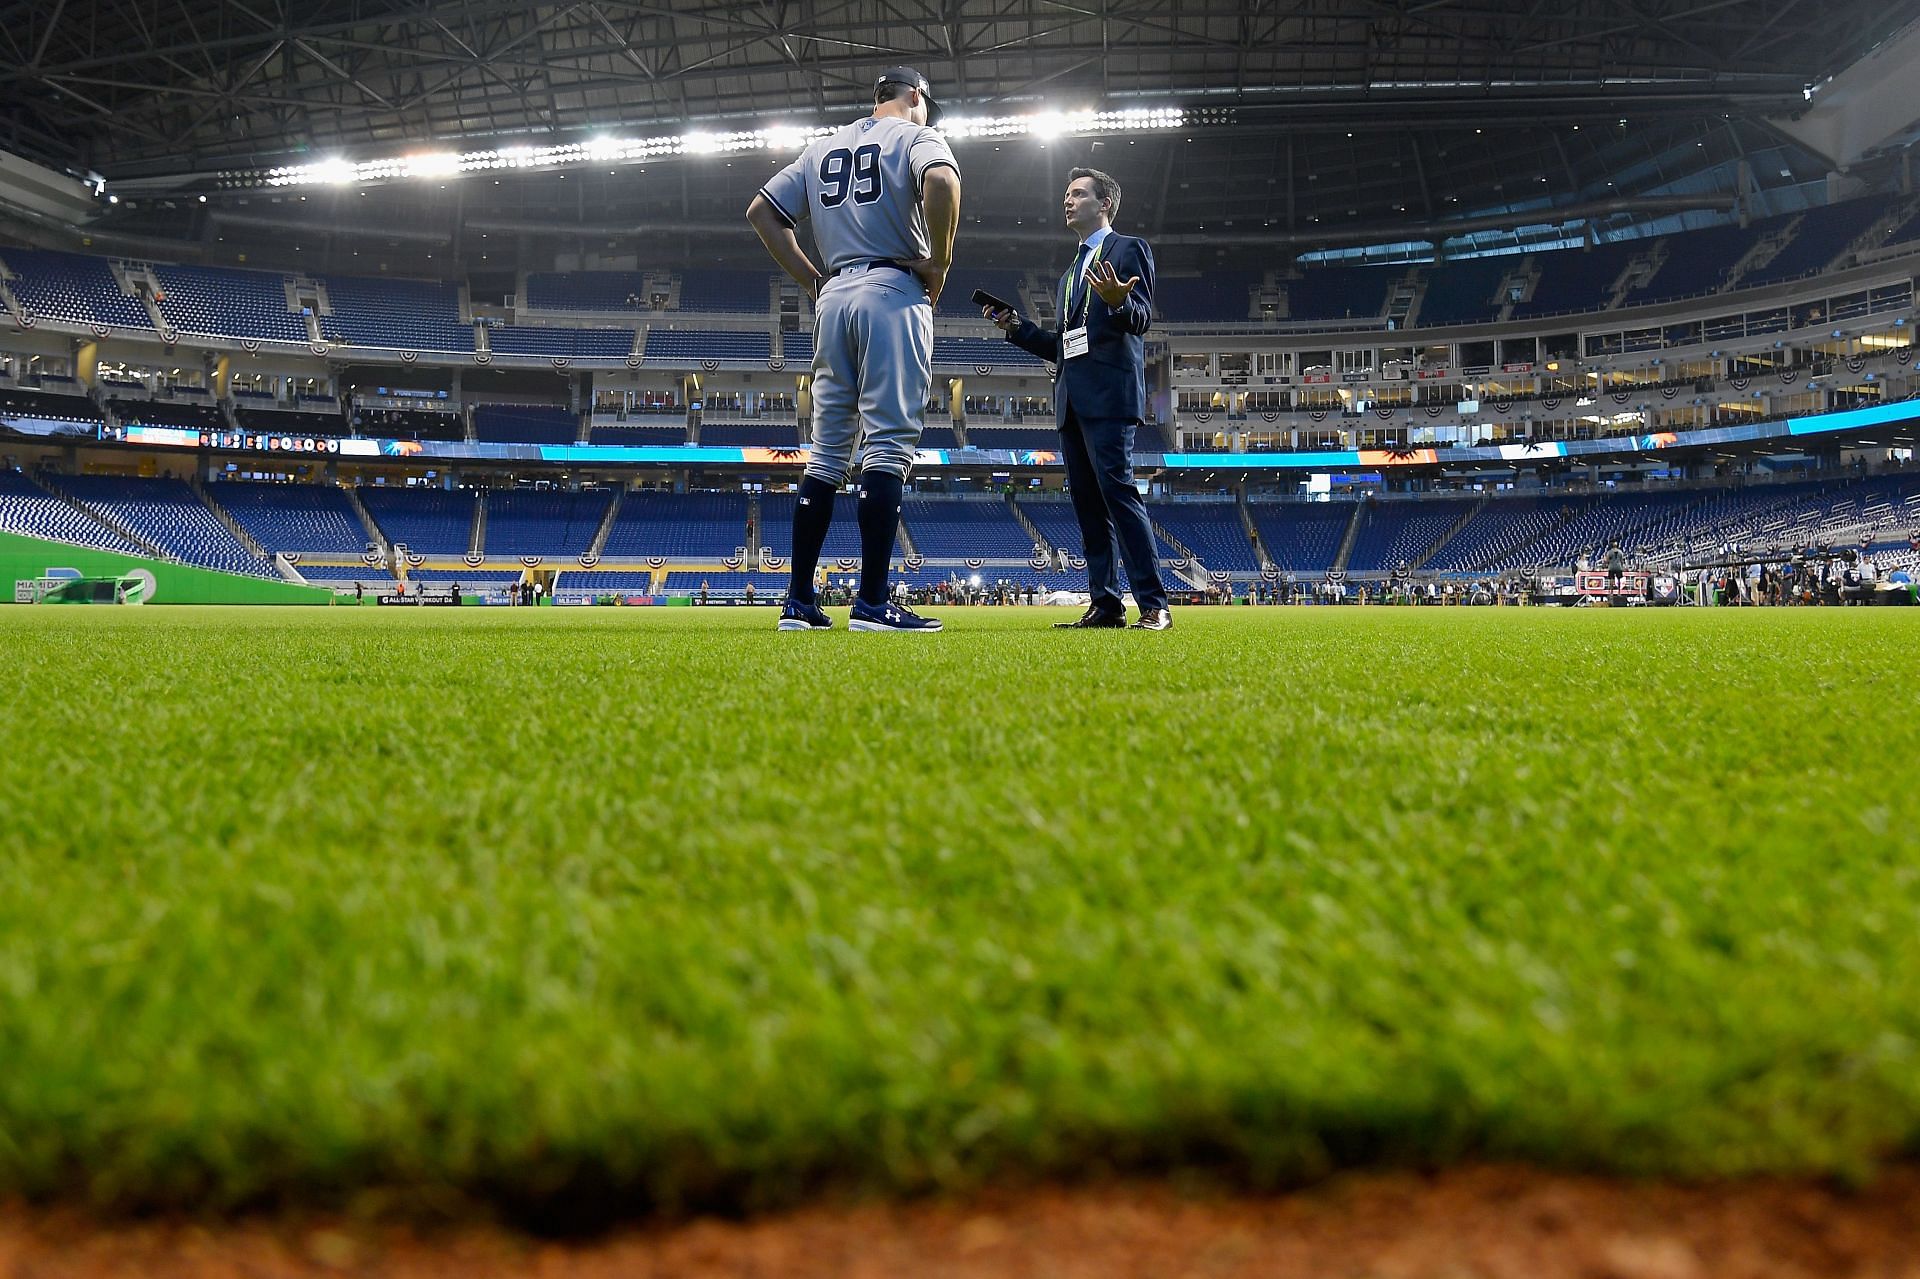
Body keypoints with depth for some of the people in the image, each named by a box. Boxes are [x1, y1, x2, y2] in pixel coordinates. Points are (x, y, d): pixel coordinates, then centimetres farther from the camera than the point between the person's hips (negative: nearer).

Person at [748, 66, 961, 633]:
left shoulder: (821, 148, 22)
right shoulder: (915, 135, 4)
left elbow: (761, 211, 19)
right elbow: (941, 181, -19)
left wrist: (812, 279, 16)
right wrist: (938, 264, -9)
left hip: (833, 296, 6)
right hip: (893, 292, -6)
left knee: (827, 453, 7)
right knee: (887, 447, -9)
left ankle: (798, 602, 5)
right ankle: (872, 603, -14)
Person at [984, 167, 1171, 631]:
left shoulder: (1129, 249, 5)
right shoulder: (1072, 272, 28)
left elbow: (1143, 318, -8)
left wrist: (1117, 301, -29)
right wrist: (1016, 327, 14)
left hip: (1109, 393, -8)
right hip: (1072, 399, 8)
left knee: (1118, 492, -16)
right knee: (1088, 504, 4)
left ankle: (1154, 605, -15)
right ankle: (1105, 605, 6)